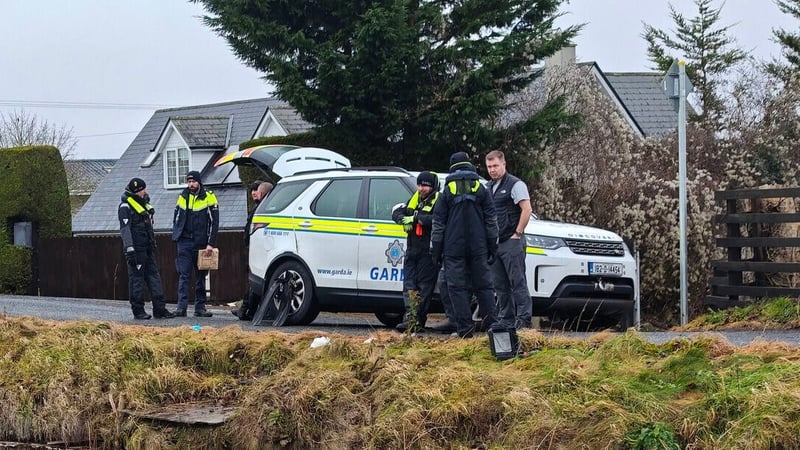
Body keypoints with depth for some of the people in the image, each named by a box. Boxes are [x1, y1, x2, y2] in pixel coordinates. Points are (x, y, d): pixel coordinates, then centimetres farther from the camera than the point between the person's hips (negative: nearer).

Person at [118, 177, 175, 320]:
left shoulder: (143, 202, 16)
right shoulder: (125, 206, -11)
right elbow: (124, 228, -18)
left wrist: (153, 243, 25)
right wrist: (129, 248, -25)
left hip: (148, 247, 9)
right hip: (136, 248, -9)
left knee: (154, 276, 6)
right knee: (137, 278, -3)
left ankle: (159, 309, 7)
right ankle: (138, 311, 2)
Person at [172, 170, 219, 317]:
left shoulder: (209, 197, -1)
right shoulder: (183, 197, 8)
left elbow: (214, 222, -3)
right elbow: (176, 219, 17)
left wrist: (211, 243, -9)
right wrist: (176, 236, 6)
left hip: (201, 243, -1)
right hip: (185, 242, 1)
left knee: (201, 276, 6)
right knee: (184, 275, -6)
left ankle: (200, 308, 10)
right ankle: (181, 308, -12)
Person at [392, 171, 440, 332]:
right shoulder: (415, 199, 16)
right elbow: (397, 213, 18)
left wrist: (415, 218, -21)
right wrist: (404, 219, -5)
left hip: (429, 252, -8)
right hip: (412, 250, 8)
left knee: (424, 286, -5)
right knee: (409, 284, 1)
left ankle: (417, 320, -6)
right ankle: (410, 316, -3)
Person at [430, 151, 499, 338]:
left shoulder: (447, 192, 2)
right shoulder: (482, 190, 7)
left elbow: (438, 223, 2)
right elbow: (491, 220, 8)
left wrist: (435, 249, 7)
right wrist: (492, 247, 12)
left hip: (454, 247, -2)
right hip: (478, 248, 2)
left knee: (458, 287, -1)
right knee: (483, 285, 9)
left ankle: (464, 328, -6)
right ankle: (490, 324, 6)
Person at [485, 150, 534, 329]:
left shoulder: (515, 184, -7)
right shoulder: (488, 187, 18)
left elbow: (526, 210, -14)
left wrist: (517, 234, -16)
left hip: (511, 242, -8)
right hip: (494, 243, 8)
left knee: (517, 282, -9)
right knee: (500, 285, 9)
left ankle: (524, 319, -10)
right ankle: (505, 320, 14)